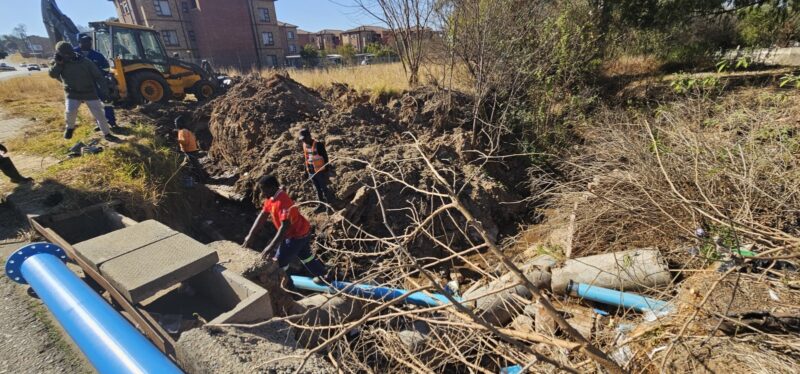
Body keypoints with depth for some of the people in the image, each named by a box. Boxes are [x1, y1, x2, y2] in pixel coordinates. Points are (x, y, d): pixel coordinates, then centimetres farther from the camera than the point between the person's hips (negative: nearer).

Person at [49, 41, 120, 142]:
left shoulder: (86, 62, -7)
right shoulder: (60, 64, 1)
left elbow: (98, 76, -6)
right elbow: (53, 75, -7)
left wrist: (104, 89, -17)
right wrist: (58, 63, -19)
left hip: (89, 92, -1)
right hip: (73, 94, 1)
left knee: (99, 114, -2)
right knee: (70, 112, -16)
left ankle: (107, 134, 7)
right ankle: (70, 127, 14)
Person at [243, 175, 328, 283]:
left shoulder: (282, 201, -33)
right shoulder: (271, 197, -3)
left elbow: (285, 227, -36)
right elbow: (262, 216, 1)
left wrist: (270, 247, -35)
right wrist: (250, 236, -3)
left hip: (297, 234, -10)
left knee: (280, 260, 4)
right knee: (304, 255, 26)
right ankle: (322, 275, 42)